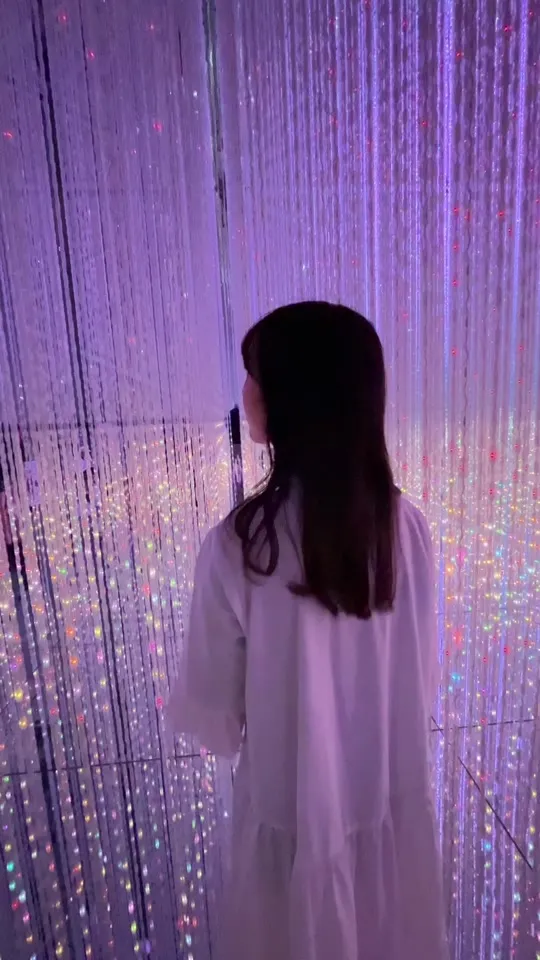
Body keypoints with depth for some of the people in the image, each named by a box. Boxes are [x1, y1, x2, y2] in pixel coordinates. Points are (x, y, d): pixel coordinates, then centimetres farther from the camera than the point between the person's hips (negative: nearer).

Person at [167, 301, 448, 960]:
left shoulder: (240, 545, -29)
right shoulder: (407, 525, -16)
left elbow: (213, 705, -15)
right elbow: (424, 672, -3)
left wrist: (237, 733, 7)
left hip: (295, 806, -3)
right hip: (395, 794, 4)